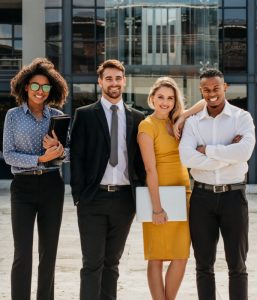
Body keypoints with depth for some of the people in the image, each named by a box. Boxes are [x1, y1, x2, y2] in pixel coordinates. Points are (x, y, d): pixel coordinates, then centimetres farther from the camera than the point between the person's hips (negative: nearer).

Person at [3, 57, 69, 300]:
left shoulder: (57, 116, 7)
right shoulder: (14, 115, 2)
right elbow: (8, 155, -4)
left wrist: (58, 150, -15)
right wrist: (40, 159, -16)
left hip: (52, 186, 2)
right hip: (23, 186, -2)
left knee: (49, 252, 7)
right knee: (23, 253, -7)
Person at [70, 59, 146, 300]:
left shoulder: (137, 118, 10)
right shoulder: (85, 115, 3)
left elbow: (140, 160, 11)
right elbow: (76, 156, -1)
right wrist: (79, 195, -8)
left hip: (124, 199, 3)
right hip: (93, 198, -2)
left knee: (112, 261, 10)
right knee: (93, 262, -4)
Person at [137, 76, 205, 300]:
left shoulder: (175, 122, 10)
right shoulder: (147, 126, -8)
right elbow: (150, 169, -14)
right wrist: (157, 208, -18)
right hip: (160, 196, -6)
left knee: (181, 257, 4)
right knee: (156, 258, 2)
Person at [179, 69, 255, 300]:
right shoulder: (193, 122, 4)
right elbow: (187, 157, -13)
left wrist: (207, 150, -13)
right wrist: (228, 154, -16)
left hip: (233, 195, -2)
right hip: (202, 196, 2)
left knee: (237, 264, 5)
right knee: (204, 264, 9)